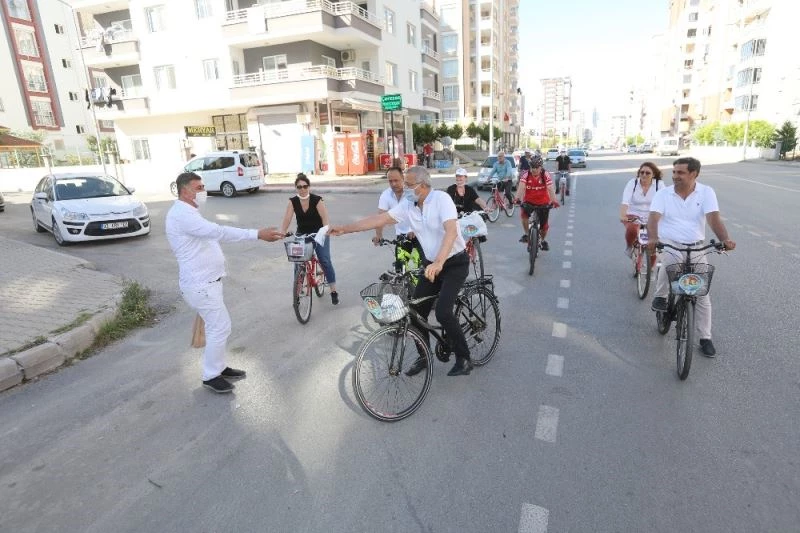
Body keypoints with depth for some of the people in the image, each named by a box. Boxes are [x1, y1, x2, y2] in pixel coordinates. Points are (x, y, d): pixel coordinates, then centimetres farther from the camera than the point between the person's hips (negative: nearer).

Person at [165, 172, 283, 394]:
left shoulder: (188, 213, 14)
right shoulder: (182, 214, -21)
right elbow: (218, 232, -34)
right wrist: (257, 234, -39)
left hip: (205, 280, 11)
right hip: (200, 284, -11)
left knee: (217, 326, 18)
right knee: (220, 327, -4)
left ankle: (219, 367, 32)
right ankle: (210, 376, 10)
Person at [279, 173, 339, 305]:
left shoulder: (317, 200, -15)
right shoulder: (293, 201, -7)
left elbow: (324, 217, -24)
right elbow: (287, 218, -15)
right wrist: (282, 233, -32)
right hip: (302, 234, 3)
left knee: (325, 261, -10)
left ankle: (334, 291, -1)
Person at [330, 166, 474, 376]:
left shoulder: (441, 198, -20)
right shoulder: (407, 206, -1)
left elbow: (451, 231, -33)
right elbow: (379, 219, -1)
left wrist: (439, 262, -47)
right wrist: (344, 229, -5)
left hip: (455, 263, -7)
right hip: (431, 264, 7)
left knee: (443, 312, -19)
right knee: (417, 311, 3)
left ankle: (464, 359, 2)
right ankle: (424, 357, 23)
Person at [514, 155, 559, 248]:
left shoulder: (546, 175, -14)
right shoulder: (526, 176, -11)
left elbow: (550, 189, -23)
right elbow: (521, 187, -24)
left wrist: (554, 200, -39)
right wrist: (517, 198, -42)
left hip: (543, 203, 0)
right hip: (529, 202, 0)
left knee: (544, 225, 4)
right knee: (523, 214, -31)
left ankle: (543, 240, 35)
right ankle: (526, 234, -10)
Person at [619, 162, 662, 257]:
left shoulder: (659, 184, -3)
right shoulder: (632, 183, -6)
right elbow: (625, 202, -19)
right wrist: (622, 216, -36)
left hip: (651, 218, 2)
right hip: (633, 216, -2)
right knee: (632, 230, -35)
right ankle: (629, 247, -1)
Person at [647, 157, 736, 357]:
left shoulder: (706, 192, -1)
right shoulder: (663, 193, -2)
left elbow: (714, 218, -14)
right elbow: (653, 218, -16)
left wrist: (725, 239, -32)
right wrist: (653, 238, -36)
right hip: (669, 244, -2)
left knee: (702, 294, 4)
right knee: (669, 261, -38)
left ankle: (705, 338, 18)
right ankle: (660, 297, -11)